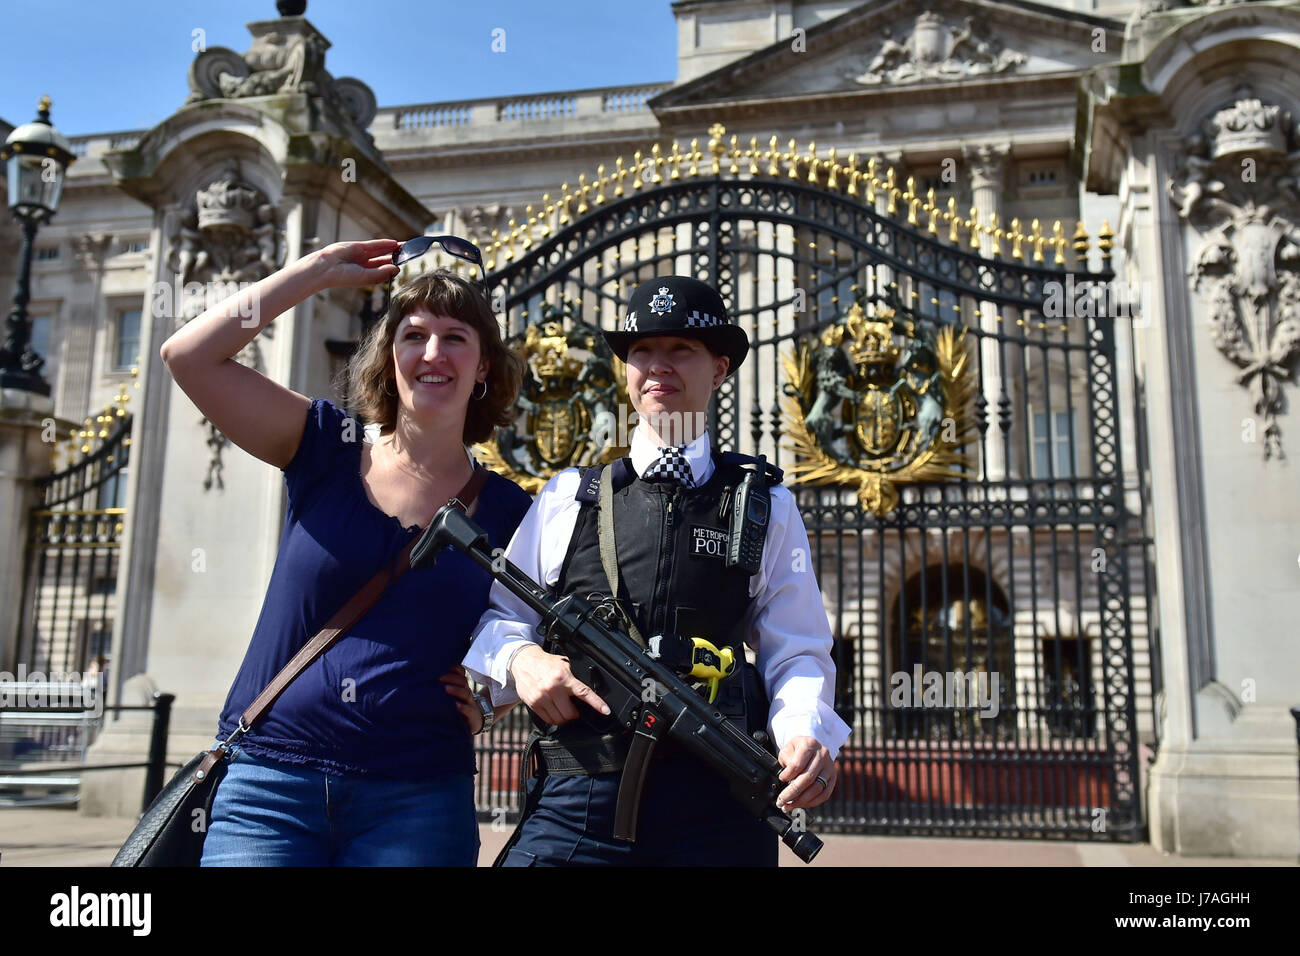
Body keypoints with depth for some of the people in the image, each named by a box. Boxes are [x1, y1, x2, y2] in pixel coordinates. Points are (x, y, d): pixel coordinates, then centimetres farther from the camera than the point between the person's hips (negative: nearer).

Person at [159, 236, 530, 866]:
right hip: (269, 783, 0)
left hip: (416, 802, 0)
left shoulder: (506, 512, 4)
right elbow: (188, 355, -5)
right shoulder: (325, 452, 4)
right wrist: (319, 269, -2)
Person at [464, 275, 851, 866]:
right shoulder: (566, 497, 13)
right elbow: (497, 613, 16)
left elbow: (795, 654, 6)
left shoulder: (766, 507, 11)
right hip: (574, 799, 1)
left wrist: (805, 731, -15)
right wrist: (520, 656, -7)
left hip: (717, 808, 0)